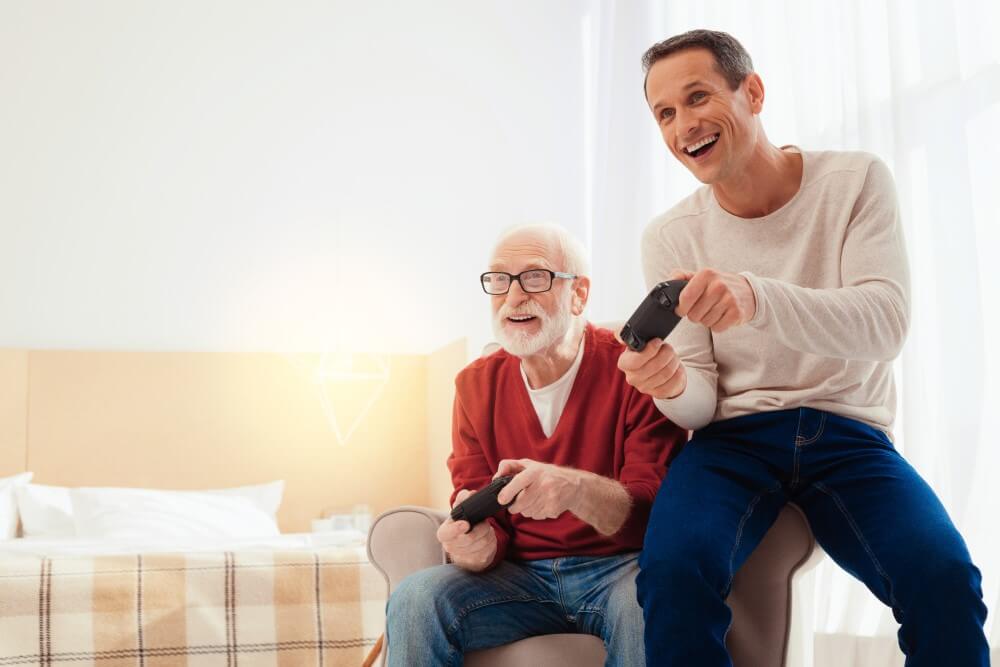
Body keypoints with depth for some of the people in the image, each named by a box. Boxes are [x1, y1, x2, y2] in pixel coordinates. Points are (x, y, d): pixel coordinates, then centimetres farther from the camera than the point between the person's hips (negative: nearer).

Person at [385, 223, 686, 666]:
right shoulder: (476, 385, 5)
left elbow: (654, 514, -15)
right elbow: (487, 524, 2)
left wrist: (575, 487, -35)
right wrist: (475, 547, -24)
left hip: (618, 567, -3)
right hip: (520, 575, 3)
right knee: (413, 601, -22)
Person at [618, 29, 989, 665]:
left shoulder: (856, 181, -2)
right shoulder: (671, 235, 0)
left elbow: (886, 325, -17)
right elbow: (700, 400, 0)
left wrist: (755, 295, -36)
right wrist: (671, 385, -26)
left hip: (849, 431, 0)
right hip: (733, 438, 1)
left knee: (946, 580, -28)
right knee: (672, 571, -30)